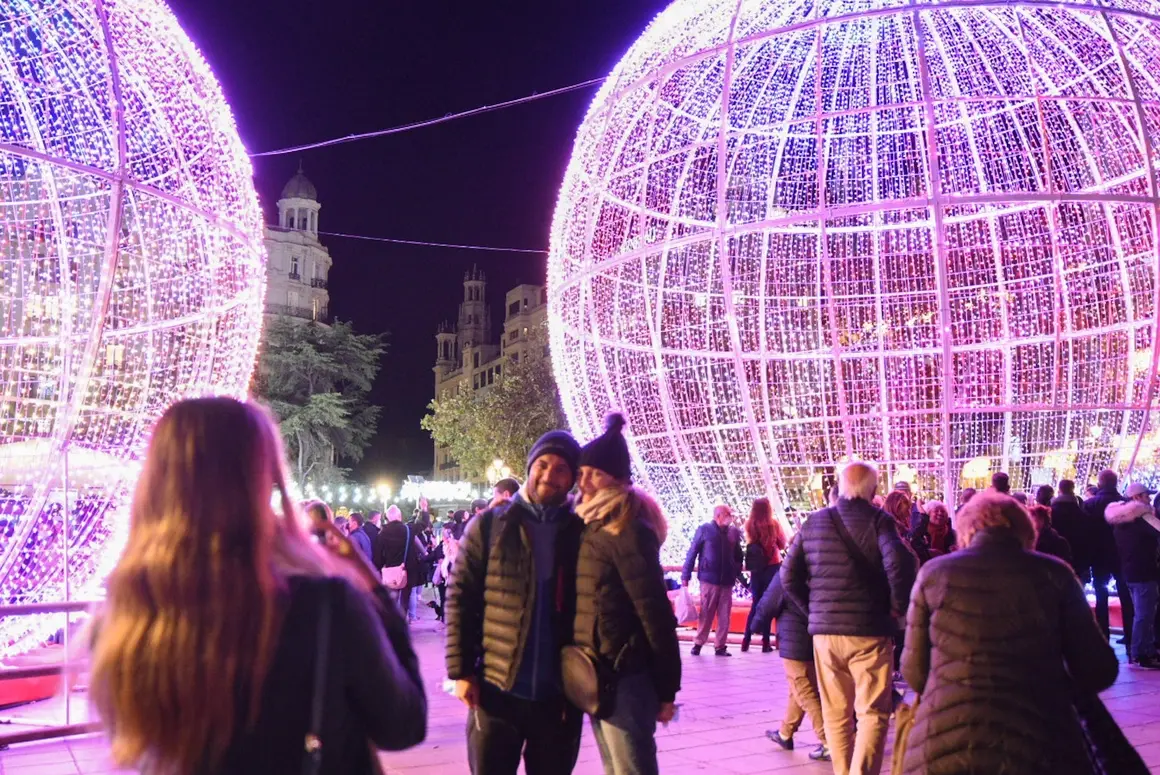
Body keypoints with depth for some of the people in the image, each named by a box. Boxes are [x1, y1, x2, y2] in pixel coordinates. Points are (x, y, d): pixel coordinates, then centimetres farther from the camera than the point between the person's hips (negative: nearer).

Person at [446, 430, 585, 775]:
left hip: (560, 693, 1)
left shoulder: (581, 532, 2)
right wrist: (460, 670, -6)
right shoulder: (489, 525, 0)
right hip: (496, 689, -1)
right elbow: (460, 599, -1)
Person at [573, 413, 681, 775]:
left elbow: (654, 611, -16)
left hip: (622, 675, -9)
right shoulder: (593, 524, 12)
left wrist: (666, 688, -14)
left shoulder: (626, 529, -15)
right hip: (599, 674, 9)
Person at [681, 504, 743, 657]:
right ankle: (698, 643, 11)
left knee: (724, 616, 4)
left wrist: (738, 574, 7)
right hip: (709, 579, -4)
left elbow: (738, 555, 14)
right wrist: (685, 575, -5)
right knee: (706, 614, 1)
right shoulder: (704, 530, -2)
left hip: (727, 581, 4)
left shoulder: (734, 532, 9)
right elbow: (692, 553, -2)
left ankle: (720, 646, 11)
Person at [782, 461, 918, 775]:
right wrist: (898, 604, -8)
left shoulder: (813, 522, 7)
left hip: (824, 630, 4)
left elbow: (789, 576, 5)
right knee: (873, 712, 4)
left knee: (835, 713, 15)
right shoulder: (879, 520, -5)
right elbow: (901, 562, -22)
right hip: (870, 629, -3)